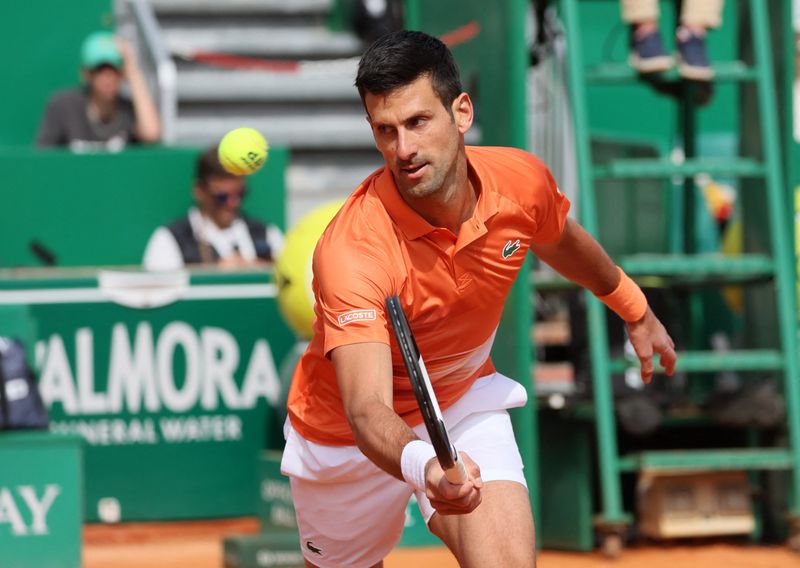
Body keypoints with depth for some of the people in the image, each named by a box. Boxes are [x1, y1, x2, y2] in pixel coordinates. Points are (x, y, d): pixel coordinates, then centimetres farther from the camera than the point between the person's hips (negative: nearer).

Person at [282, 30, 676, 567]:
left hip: (463, 399, 3)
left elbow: (559, 241, 7)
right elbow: (367, 410, -45)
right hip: (350, 434, -3)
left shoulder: (522, 181, -20)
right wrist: (421, 464, -67)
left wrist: (636, 311, 25)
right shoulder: (351, 251, -37)